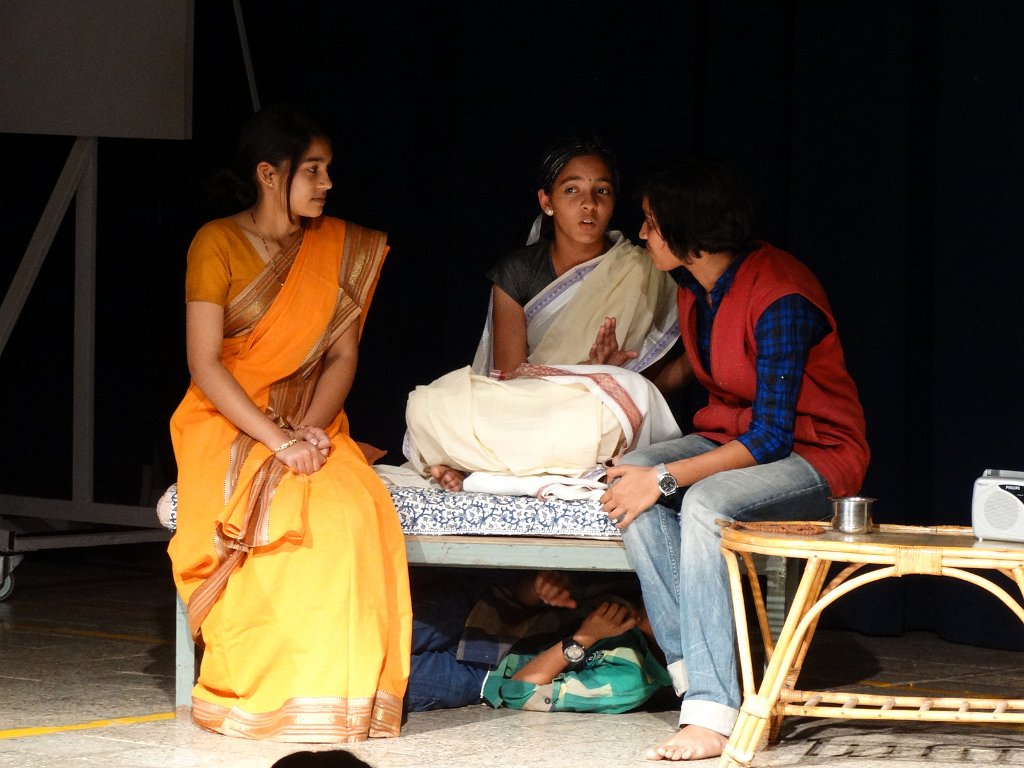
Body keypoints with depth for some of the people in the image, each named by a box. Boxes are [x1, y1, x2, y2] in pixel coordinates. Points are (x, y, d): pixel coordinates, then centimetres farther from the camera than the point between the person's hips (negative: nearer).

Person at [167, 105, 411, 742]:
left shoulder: (342, 247, 7)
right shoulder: (218, 243, -5)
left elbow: (342, 356, 4)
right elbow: (204, 365, -11)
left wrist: (311, 429, -15)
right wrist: (276, 438, -22)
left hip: (310, 424, 3)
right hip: (226, 424, -3)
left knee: (357, 508, -30)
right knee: (279, 514, -35)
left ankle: (339, 691, -22)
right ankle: (256, 690, -24)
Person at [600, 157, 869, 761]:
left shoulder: (779, 298, -24)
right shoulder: (694, 287, 2)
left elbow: (771, 437, -26)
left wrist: (668, 478, -29)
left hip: (814, 456, -8)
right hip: (734, 435, 8)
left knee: (705, 502, -36)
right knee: (631, 477, -20)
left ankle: (711, 711, -37)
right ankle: (693, 666, -24)